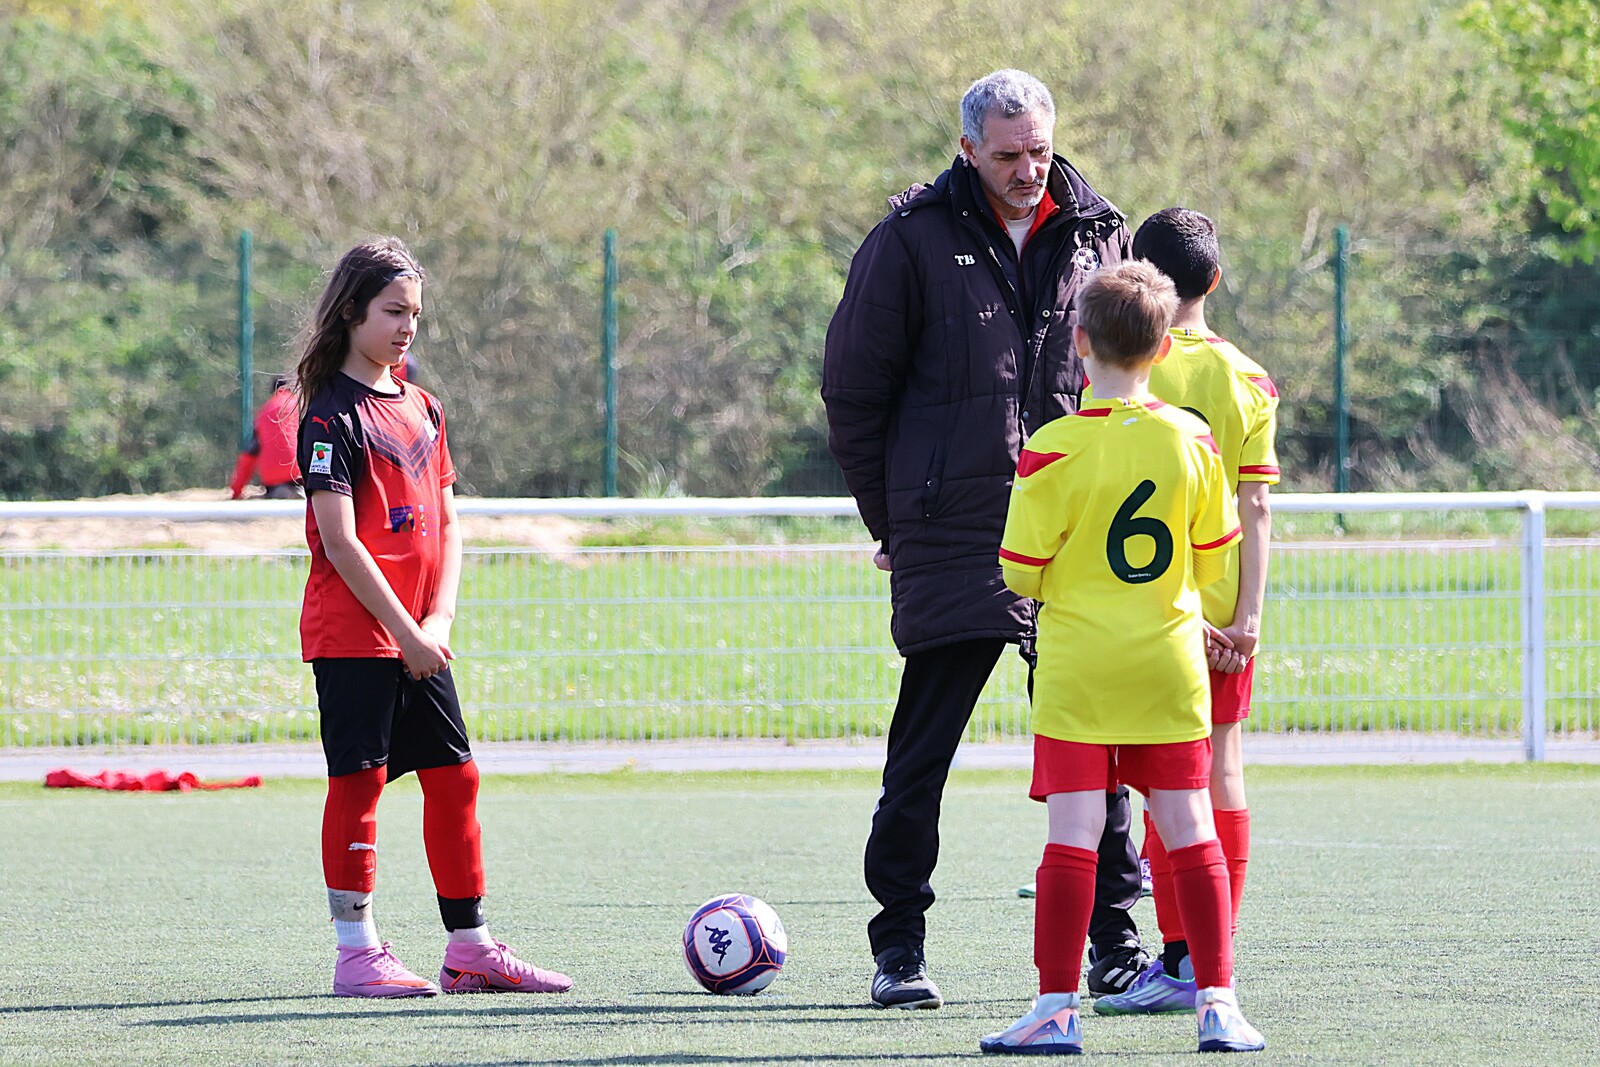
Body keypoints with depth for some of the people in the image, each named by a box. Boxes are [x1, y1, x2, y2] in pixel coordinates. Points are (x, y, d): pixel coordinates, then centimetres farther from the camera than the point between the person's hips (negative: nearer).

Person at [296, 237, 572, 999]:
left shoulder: (422, 409, 14)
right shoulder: (332, 416, -9)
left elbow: (445, 524, 12)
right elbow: (339, 542, -15)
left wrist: (439, 622, -2)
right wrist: (405, 634, -16)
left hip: (418, 640, 7)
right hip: (352, 633, -7)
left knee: (453, 777, 7)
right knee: (359, 780, -5)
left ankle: (470, 949, 13)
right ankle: (357, 954, -2)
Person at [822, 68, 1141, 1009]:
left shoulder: (1099, 236, 7)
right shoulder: (913, 240, -2)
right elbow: (853, 390, 4)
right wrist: (894, 518, 4)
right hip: (952, 539, -3)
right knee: (922, 750, -2)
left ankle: (1114, 939, 10)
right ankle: (899, 948, 5)